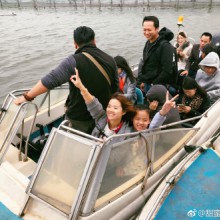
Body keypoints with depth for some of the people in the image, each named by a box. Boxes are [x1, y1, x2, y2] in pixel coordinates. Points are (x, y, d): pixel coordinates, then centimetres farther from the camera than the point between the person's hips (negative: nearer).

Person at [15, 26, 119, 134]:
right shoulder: (110, 60, 0)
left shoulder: (74, 61, -18)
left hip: (80, 118, -5)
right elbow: (115, 88, 8)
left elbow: (50, 80, -24)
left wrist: (27, 96, -14)